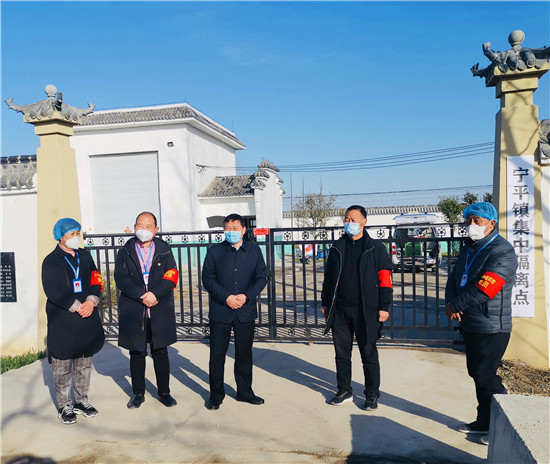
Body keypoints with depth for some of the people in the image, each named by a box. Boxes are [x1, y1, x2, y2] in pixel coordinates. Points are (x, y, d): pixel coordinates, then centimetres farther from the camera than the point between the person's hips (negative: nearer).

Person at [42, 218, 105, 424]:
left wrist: (91, 301, -11)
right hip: (62, 320, -5)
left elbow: (96, 280, 7)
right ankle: (64, 406, 17)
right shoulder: (51, 261, -5)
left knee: (84, 364, 13)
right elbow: (53, 291, -12)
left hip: (87, 319, 5)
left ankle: (81, 401, 27)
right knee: (63, 367, 3)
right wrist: (77, 307, -16)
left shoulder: (84, 256, 11)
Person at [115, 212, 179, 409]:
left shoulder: (164, 251, 5)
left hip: (160, 311, 0)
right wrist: (142, 296, -16)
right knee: (136, 353, 10)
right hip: (133, 311, 0)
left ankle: (164, 392, 23)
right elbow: (121, 279, -6)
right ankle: (138, 393, 26)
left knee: (160, 352, 8)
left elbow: (172, 277, -5)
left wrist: (155, 294, -19)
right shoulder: (125, 252, 5)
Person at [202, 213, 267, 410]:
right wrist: (226, 297, -14)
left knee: (244, 354, 12)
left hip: (246, 311, 2)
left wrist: (246, 296, -11)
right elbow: (207, 279, -2)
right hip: (220, 311, -1)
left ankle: (245, 392, 28)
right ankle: (216, 395, 19)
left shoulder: (254, 251, 5)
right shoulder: (215, 252, 1)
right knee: (217, 355, 4)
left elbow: (261, 278, 4)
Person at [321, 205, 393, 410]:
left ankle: (372, 394, 20)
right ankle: (344, 391, 27)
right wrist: (325, 303, 12)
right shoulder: (337, 248, 10)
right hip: (340, 309, 4)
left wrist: (383, 306, -7)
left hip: (365, 310, -3)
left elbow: (385, 278, -2)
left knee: (369, 354, 5)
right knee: (342, 353, 11)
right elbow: (328, 277, 15)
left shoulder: (375, 248, 0)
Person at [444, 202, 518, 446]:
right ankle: (485, 422, 30)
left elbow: (484, 289, -26)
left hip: (491, 327, -9)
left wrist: (455, 306, -15)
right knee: (476, 373, 16)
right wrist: (450, 304, -9)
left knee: (485, 376, -4)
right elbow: (454, 279, 10)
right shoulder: (468, 249, 12)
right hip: (469, 324, 9)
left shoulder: (502, 251, -17)